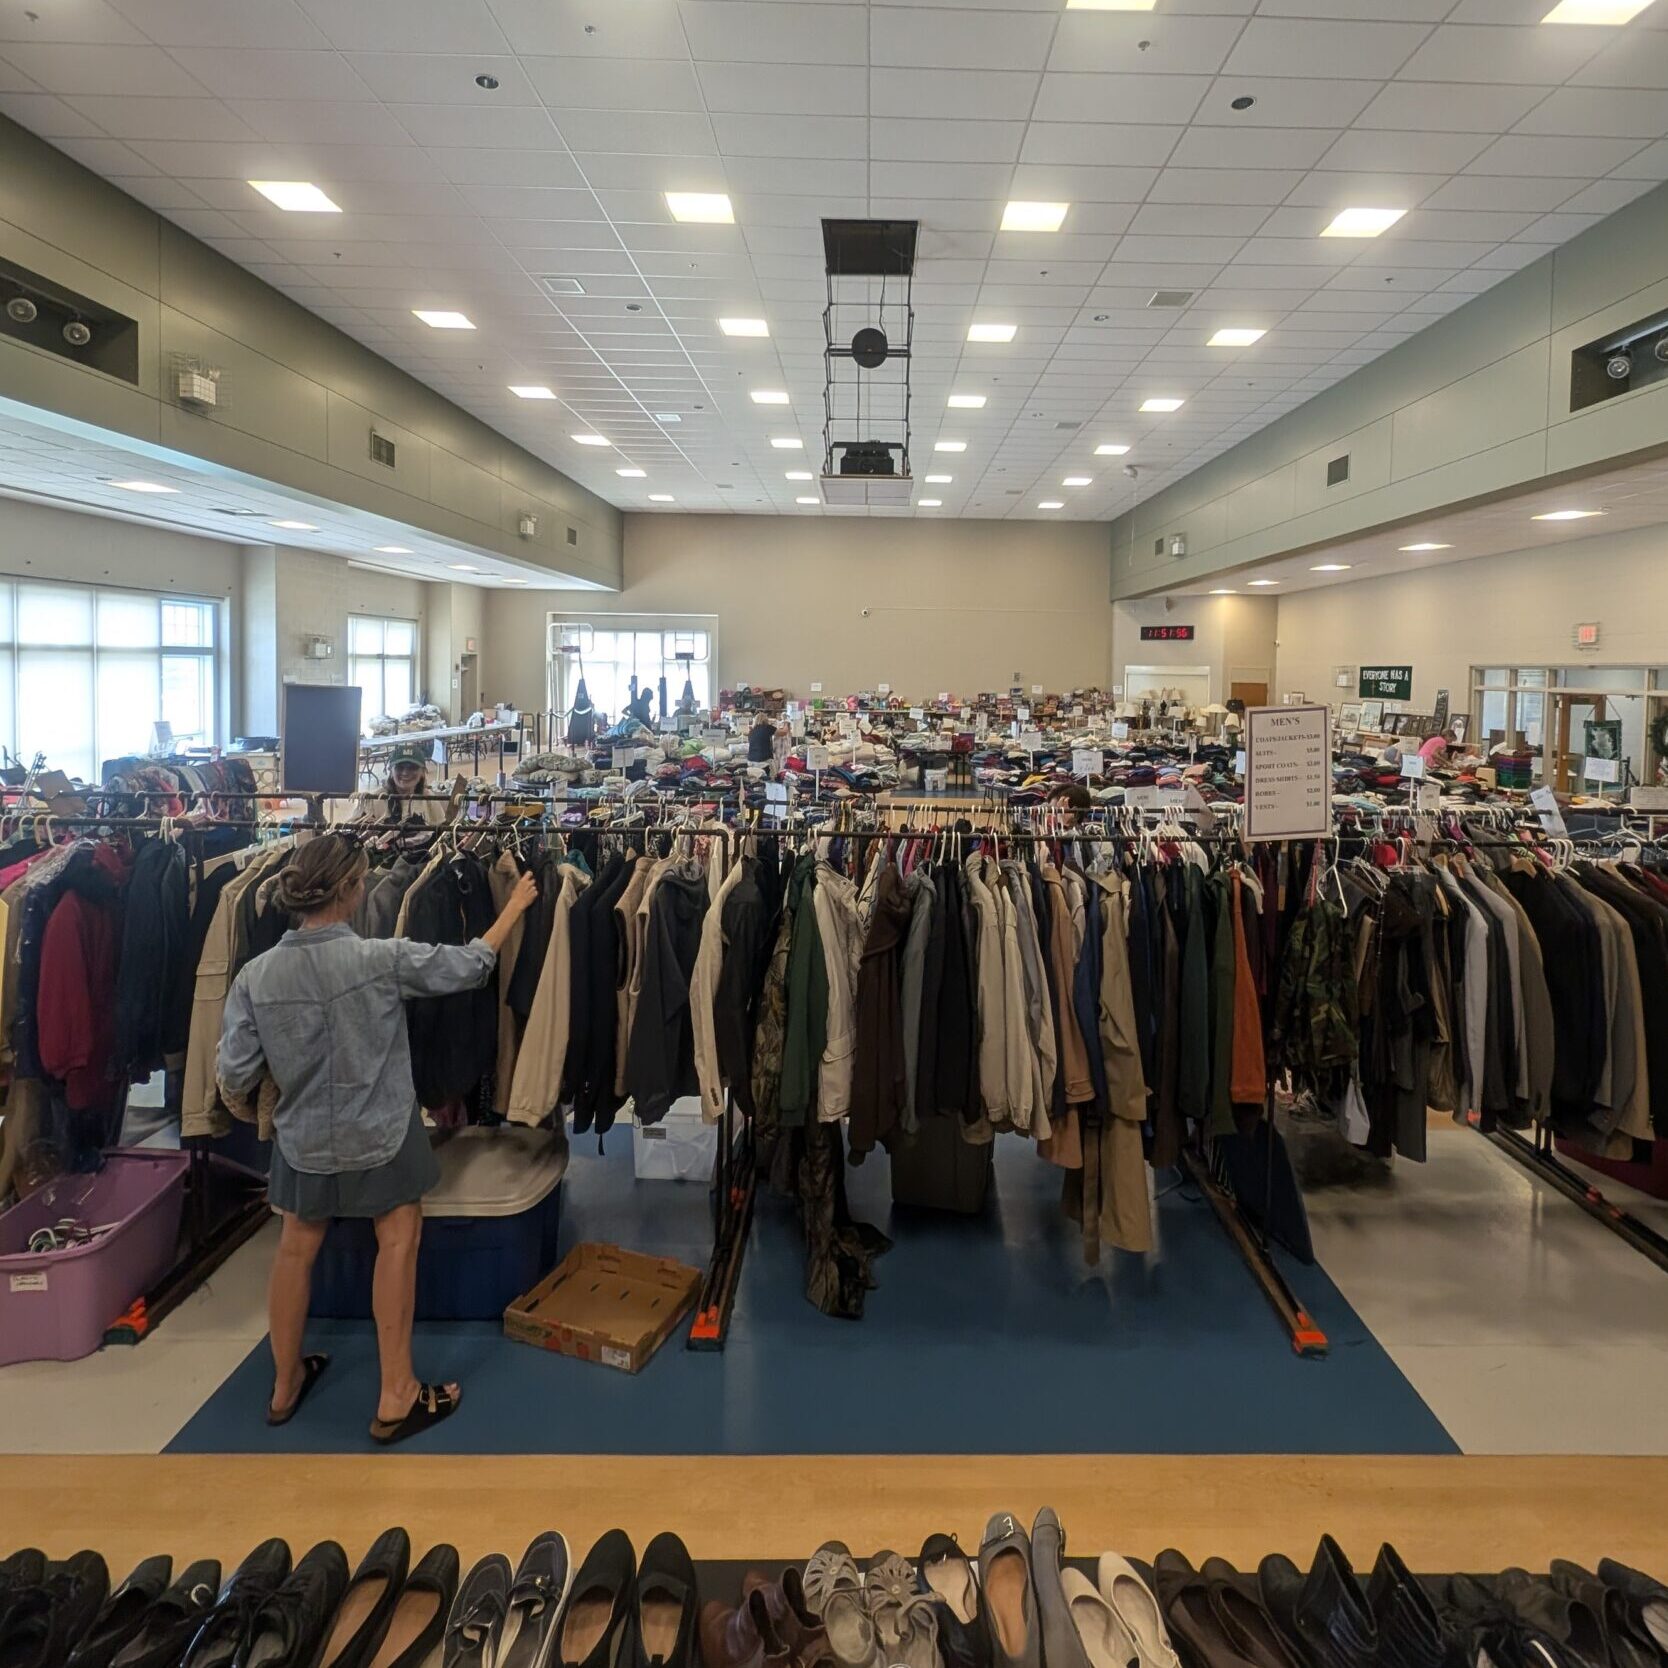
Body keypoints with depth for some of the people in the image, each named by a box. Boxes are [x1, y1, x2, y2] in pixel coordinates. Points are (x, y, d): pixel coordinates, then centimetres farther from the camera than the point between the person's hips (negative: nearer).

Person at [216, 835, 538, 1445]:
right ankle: (396, 1398, 18)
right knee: (398, 1242, 11)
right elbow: (469, 966, -10)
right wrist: (515, 906, 2)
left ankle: (285, 1384, 39)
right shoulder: (380, 957, -23)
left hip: (302, 1139, 4)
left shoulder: (255, 975, -14)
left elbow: (234, 1079, -10)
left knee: (296, 1250, 20)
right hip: (380, 1136, -3)